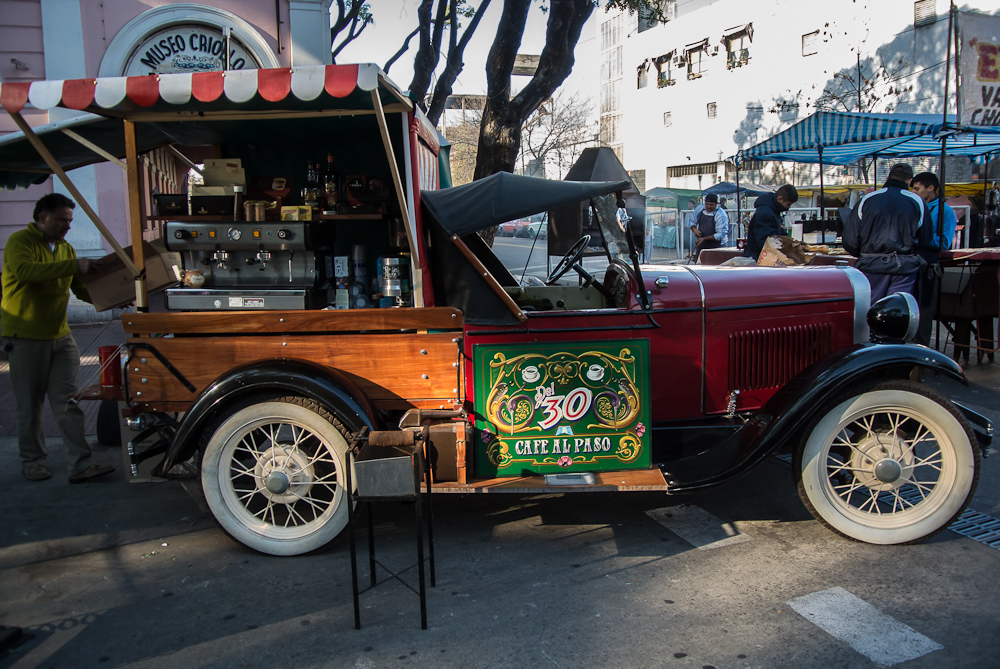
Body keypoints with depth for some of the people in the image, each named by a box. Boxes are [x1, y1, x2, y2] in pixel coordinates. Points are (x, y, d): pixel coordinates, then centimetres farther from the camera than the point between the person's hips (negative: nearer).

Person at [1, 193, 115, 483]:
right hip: (25, 338, -5)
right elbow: (24, 270, -29)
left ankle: (80, 464, 0)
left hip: (60, 336, 5)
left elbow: (81, 288, 16)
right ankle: (32, 461, 22)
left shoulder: (66, 249, 12)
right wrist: (73, 266, -32)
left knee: (67, 403, 1)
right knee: (29, 405, 7)